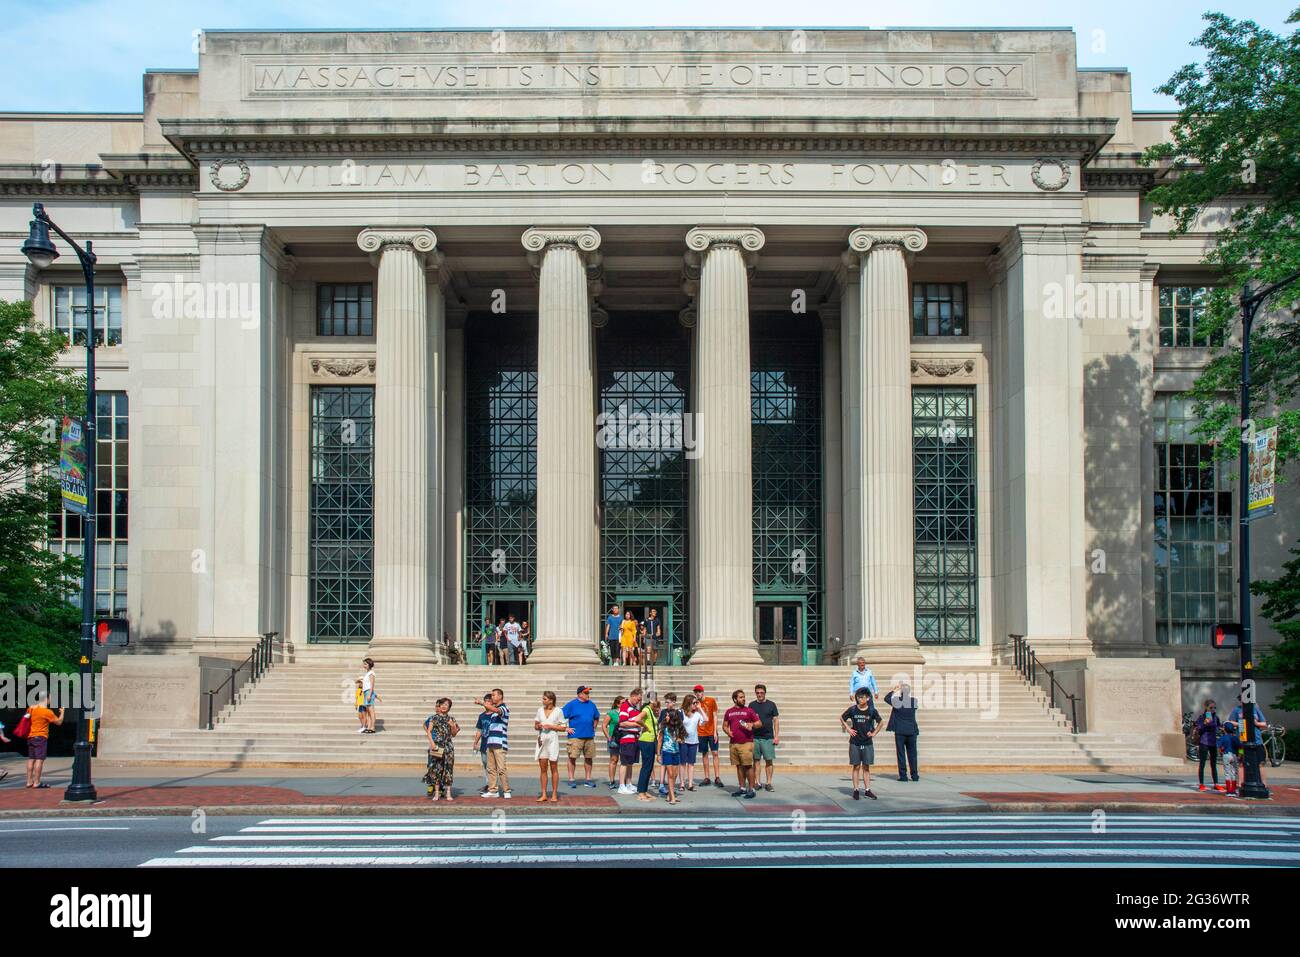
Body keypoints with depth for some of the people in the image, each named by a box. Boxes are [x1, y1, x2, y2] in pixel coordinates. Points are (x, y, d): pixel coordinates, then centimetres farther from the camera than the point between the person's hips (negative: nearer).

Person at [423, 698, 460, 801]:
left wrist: (453, 726, -7)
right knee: (436, 768, -1)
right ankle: (436, 793, 5)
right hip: (436, 746, -2)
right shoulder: (434, 718, 3)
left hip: (448, 747, 2)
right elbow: (428, 731, -1)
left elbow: (454, 734, 13)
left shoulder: (451, 719, 8)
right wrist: (432, 742, -14)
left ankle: (448, 793, 5)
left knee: (448, 768, 0)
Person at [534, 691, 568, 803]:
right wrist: (538, 726, -7)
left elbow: (563, 727, -2)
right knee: (543, 769, 4)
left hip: (553, 740, -4)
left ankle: (554, 795, 7)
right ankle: (544, 795, 8)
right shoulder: (540, 710, 9)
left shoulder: (558, 711, -3)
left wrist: (551, 726, -14)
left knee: (553, 768, 1)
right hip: (542, 740, 4)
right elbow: (536, 725, 16)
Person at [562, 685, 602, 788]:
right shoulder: (572, 705, -4)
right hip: (575, 736, -5)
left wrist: (594, 728, 15)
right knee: (572, 757, -5)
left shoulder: (591, 704, 11)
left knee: (589, 758, 8)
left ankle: (588, 779, 16)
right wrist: (567, 728, -8)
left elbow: (596, 717, 26)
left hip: (589, 737, 5)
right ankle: (571, 779, 1)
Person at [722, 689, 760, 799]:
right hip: (733, 743, 4)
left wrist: (752, 725, -14)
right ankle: (742, 789, 17)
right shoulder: (729, 712, 13)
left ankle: (751, 789, -5)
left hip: (746, 743, -4)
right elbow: (725, 725, 19)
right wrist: (727, 731, -1)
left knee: (748, 766, -8)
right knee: (739, 766, 9)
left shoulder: (749, 710, 4)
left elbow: (758, 723, 6)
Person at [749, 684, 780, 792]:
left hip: (768, 737, -1)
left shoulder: (771, 704, 4)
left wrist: (776, 736, -1)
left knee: (769, 760, -2)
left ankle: (769, 783, 4)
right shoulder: (752, 705, 8)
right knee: (756, 760, 4)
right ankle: (756, 783, 8)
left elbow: (776, 721, 5)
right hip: (754, 737, 1)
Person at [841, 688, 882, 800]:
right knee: (856, 766, 2)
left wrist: (874, 733, 4)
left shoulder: (872, 711, -3)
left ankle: (867, 790, 10)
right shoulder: (852, 710, -4)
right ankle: (855, 790, 7)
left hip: (867, 743, 1)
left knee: (866, 767, 5)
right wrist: (848, 729, 2)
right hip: (855, 743, -1)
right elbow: (842, 718, 11)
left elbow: (880, 722, 13)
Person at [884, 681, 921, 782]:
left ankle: (903, 775, -1)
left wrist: (894, 688, 15)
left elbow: (886, 698, 11)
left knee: (901, 753, 2)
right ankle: (915, 775, 10)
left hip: (899, 731, -2)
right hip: (912, 731, 2)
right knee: (912, 754, 9)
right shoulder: (914, 701, -4)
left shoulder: (897, 701, -7)